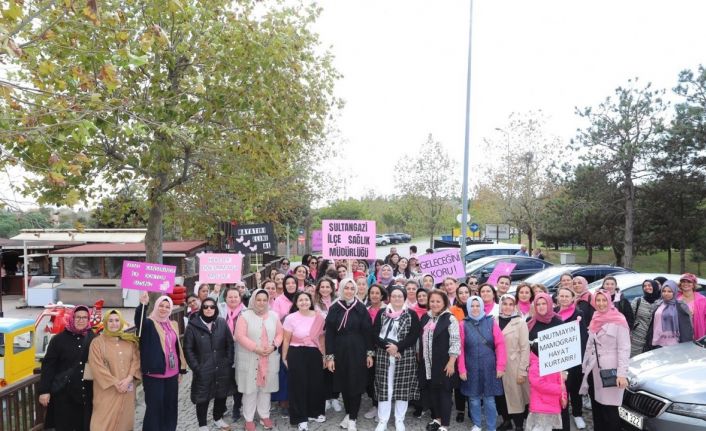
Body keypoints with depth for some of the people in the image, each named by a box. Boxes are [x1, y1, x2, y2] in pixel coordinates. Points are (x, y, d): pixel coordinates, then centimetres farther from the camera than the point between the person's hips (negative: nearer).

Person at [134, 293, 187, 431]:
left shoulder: (173, 325, 10)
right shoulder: (149, 323, -6)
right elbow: (139, 320, -31)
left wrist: (181, 369, 15)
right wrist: (143, 304, -50)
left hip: (172, 373, 5)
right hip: (154, 374, -5)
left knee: (171, 406, 14)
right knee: (154, 407, -1)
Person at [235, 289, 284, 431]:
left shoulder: (273, 316, 7)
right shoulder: (245, 316, -5)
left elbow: (279, 334, 9)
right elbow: (240, 336, -12)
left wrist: (273, 346, -9)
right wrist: (255, 348, -18)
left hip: (269, 359, 3)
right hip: (249, 359, -3)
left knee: (266, 387, 11)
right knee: (250, 388, 2)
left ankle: (264, 415, 25)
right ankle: (249, 419, 15)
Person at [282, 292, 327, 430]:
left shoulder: (319, 317, 0)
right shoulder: (290, 318, -7)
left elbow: (321, 338, 10)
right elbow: (286, 340, 0)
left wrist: (324, 355, 11)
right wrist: (284, 357, 2)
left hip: (315, 354, 3)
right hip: (296, 355, -3)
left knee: (316, 383, 11)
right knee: (299, 385, 4)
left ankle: (315, 412, 32)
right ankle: (300, 418, 16)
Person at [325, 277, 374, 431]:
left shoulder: (361, 308, -3)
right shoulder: (334, 309, 0)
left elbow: (368, 332, -1)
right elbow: (329, 334, -1)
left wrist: (369, 353, -4)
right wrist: (329, 356, -6)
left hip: (357, 351, -1)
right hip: (340, 351, 2)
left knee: (355, 384, 2)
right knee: (344, 384, 11)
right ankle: (349, 414, 29)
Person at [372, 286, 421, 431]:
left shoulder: (412, 315, 2)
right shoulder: (381, 313, 7)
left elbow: (414, 335, -6)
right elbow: (375, 334, 0)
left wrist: (398, 347, -16)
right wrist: (387, 346, -14)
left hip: (405, 356, -1)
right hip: (383, 356, 1)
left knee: (403, 388, 4)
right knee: (384, 388, 3)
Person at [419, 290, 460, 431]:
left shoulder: (450, 319, -10)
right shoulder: (425, 318, 9)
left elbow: (455, 342, -13)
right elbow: (421, 339, 17)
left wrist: (451, 362, -16)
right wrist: (419, 356, 15)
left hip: (443, 363, -6)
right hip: (427, 363, 6)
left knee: (444, 393, 1)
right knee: (431, 391, 14)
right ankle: (436, 418, 32)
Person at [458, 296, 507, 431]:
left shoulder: (491, 322, -1)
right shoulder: (464, 324, -1)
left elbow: (500, 345, -3)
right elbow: (460, 348, -1)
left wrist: (500, 366, -8)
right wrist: (462, 369, -5)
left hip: (489, 367, -1)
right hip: (471, 368, 1)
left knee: (489, 399, 5)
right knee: (474, 398, 10)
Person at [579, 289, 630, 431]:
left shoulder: (618, 320, -7)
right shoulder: (594, 321, 14)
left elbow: (624, 349, -13)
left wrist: (622, 374, -20)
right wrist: (585, 368, 16)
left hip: (610, 372, -6)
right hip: (594, 372, 6)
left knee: (610, 412, -4)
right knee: (596, 411, 10)